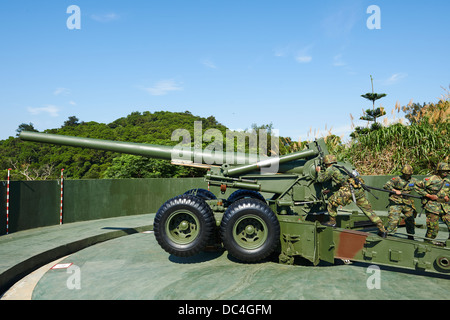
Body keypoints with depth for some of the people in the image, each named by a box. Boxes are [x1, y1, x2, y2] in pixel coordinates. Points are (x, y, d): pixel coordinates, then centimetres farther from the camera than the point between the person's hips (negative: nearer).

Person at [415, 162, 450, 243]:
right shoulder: (431, 179, -7)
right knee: (433, 227, -3)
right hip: (433, 207, -6)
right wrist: (428, 195, -12)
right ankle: (427, 242, 15)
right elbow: (418, 187, -7)